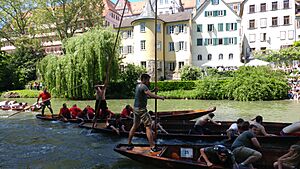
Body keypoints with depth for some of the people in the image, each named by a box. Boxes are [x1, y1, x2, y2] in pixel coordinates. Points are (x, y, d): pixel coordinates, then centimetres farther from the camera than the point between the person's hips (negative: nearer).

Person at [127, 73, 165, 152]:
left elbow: (146, 95, 24)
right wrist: (160, 97, -19)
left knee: (135, 126, 18)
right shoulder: (143, 86, -15)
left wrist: (153, 90, 13)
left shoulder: (138, 86, 14)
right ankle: (153, 147, -3)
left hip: (136, 108, 10)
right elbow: (151, 95, -29)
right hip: (141, 109, -10)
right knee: (148, 127, -6)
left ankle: (129, 144, 25)